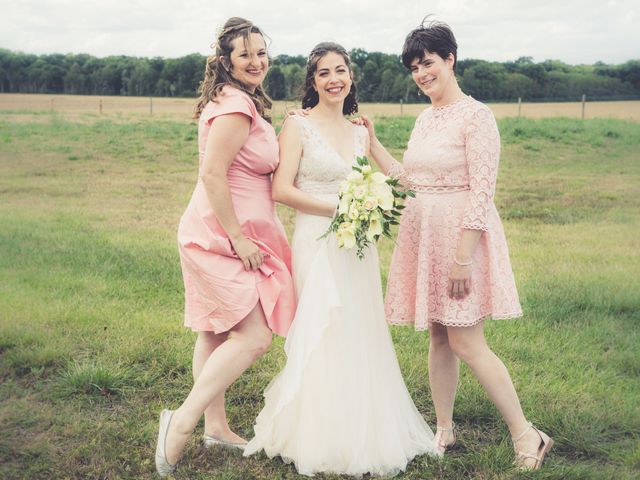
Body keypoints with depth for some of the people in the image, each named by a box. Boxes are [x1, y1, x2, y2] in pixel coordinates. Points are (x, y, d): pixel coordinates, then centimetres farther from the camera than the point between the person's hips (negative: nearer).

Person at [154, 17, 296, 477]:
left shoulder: (245, 103, 16)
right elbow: (212, 174, -23)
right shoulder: (236, 107, -17)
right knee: (255, 336, -11)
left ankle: (216, 426, 28)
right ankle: (184, 419, -7)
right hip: (223, 236, -11)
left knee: (216, 332, 16)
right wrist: (239, 239, -21)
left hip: (228, 235, 11)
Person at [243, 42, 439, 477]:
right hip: (317, 243, -6)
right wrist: (338, 209, -16)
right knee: (323, 338, -2)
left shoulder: (359, 133, 14)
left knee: (361, 337, 8)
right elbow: (282, 189, -12)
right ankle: (320, 441, 12)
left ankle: (362, 435, 22)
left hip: (357, 245, 6)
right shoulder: (299, 126, -4)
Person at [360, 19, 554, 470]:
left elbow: (482, 192, -16)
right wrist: (372, 143, 12)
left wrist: (463, 257, -20)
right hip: (424, 237, 8)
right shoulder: (426, 118, 13)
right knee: (438, 338, 13)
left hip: (461, 236, -8)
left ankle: (526, 436, 7)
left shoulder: (476, 116, -12)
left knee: (466, 343, -7)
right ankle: (445, 431, 25)